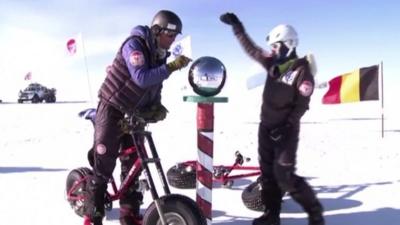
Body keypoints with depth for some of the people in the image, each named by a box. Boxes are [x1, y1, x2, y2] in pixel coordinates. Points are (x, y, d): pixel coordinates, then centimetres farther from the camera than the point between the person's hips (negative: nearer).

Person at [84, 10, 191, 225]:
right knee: (104, 163, -5)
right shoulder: (134, 45, -18)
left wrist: (157, 106, -6)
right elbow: (142, 78, -32)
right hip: (112, 109, -7)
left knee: (133, 163, 7)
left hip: (134, 113, 7)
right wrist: (171, 67, -33)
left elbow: (155, 85, 11)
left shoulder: (160, 54, 6)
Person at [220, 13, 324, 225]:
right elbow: (251, 49, 11)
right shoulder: (273, 64, 5)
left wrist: (287, 126, -21)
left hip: (285, 130, -7)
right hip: (266, 127, 7)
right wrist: (237, 26, 8)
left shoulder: (302, 71, -14)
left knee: (285, 176, -7)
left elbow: (302, 105, -16)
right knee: (267, 172, 11)